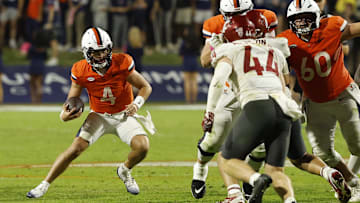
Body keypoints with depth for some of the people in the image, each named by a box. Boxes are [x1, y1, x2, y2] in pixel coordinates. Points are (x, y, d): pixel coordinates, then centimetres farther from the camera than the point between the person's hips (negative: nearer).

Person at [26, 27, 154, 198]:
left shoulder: (122, 64, -21)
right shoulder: (81, 72, -16)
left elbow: (145, 87, -9)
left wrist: (137, 103, -29)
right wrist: (65, 115, -29)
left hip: (123, 115, 0)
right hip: (99, 116, 0)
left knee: (142, 147, -23)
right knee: (76, 148, -17)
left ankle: (125, 171, 11)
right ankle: (44, 185, -3)